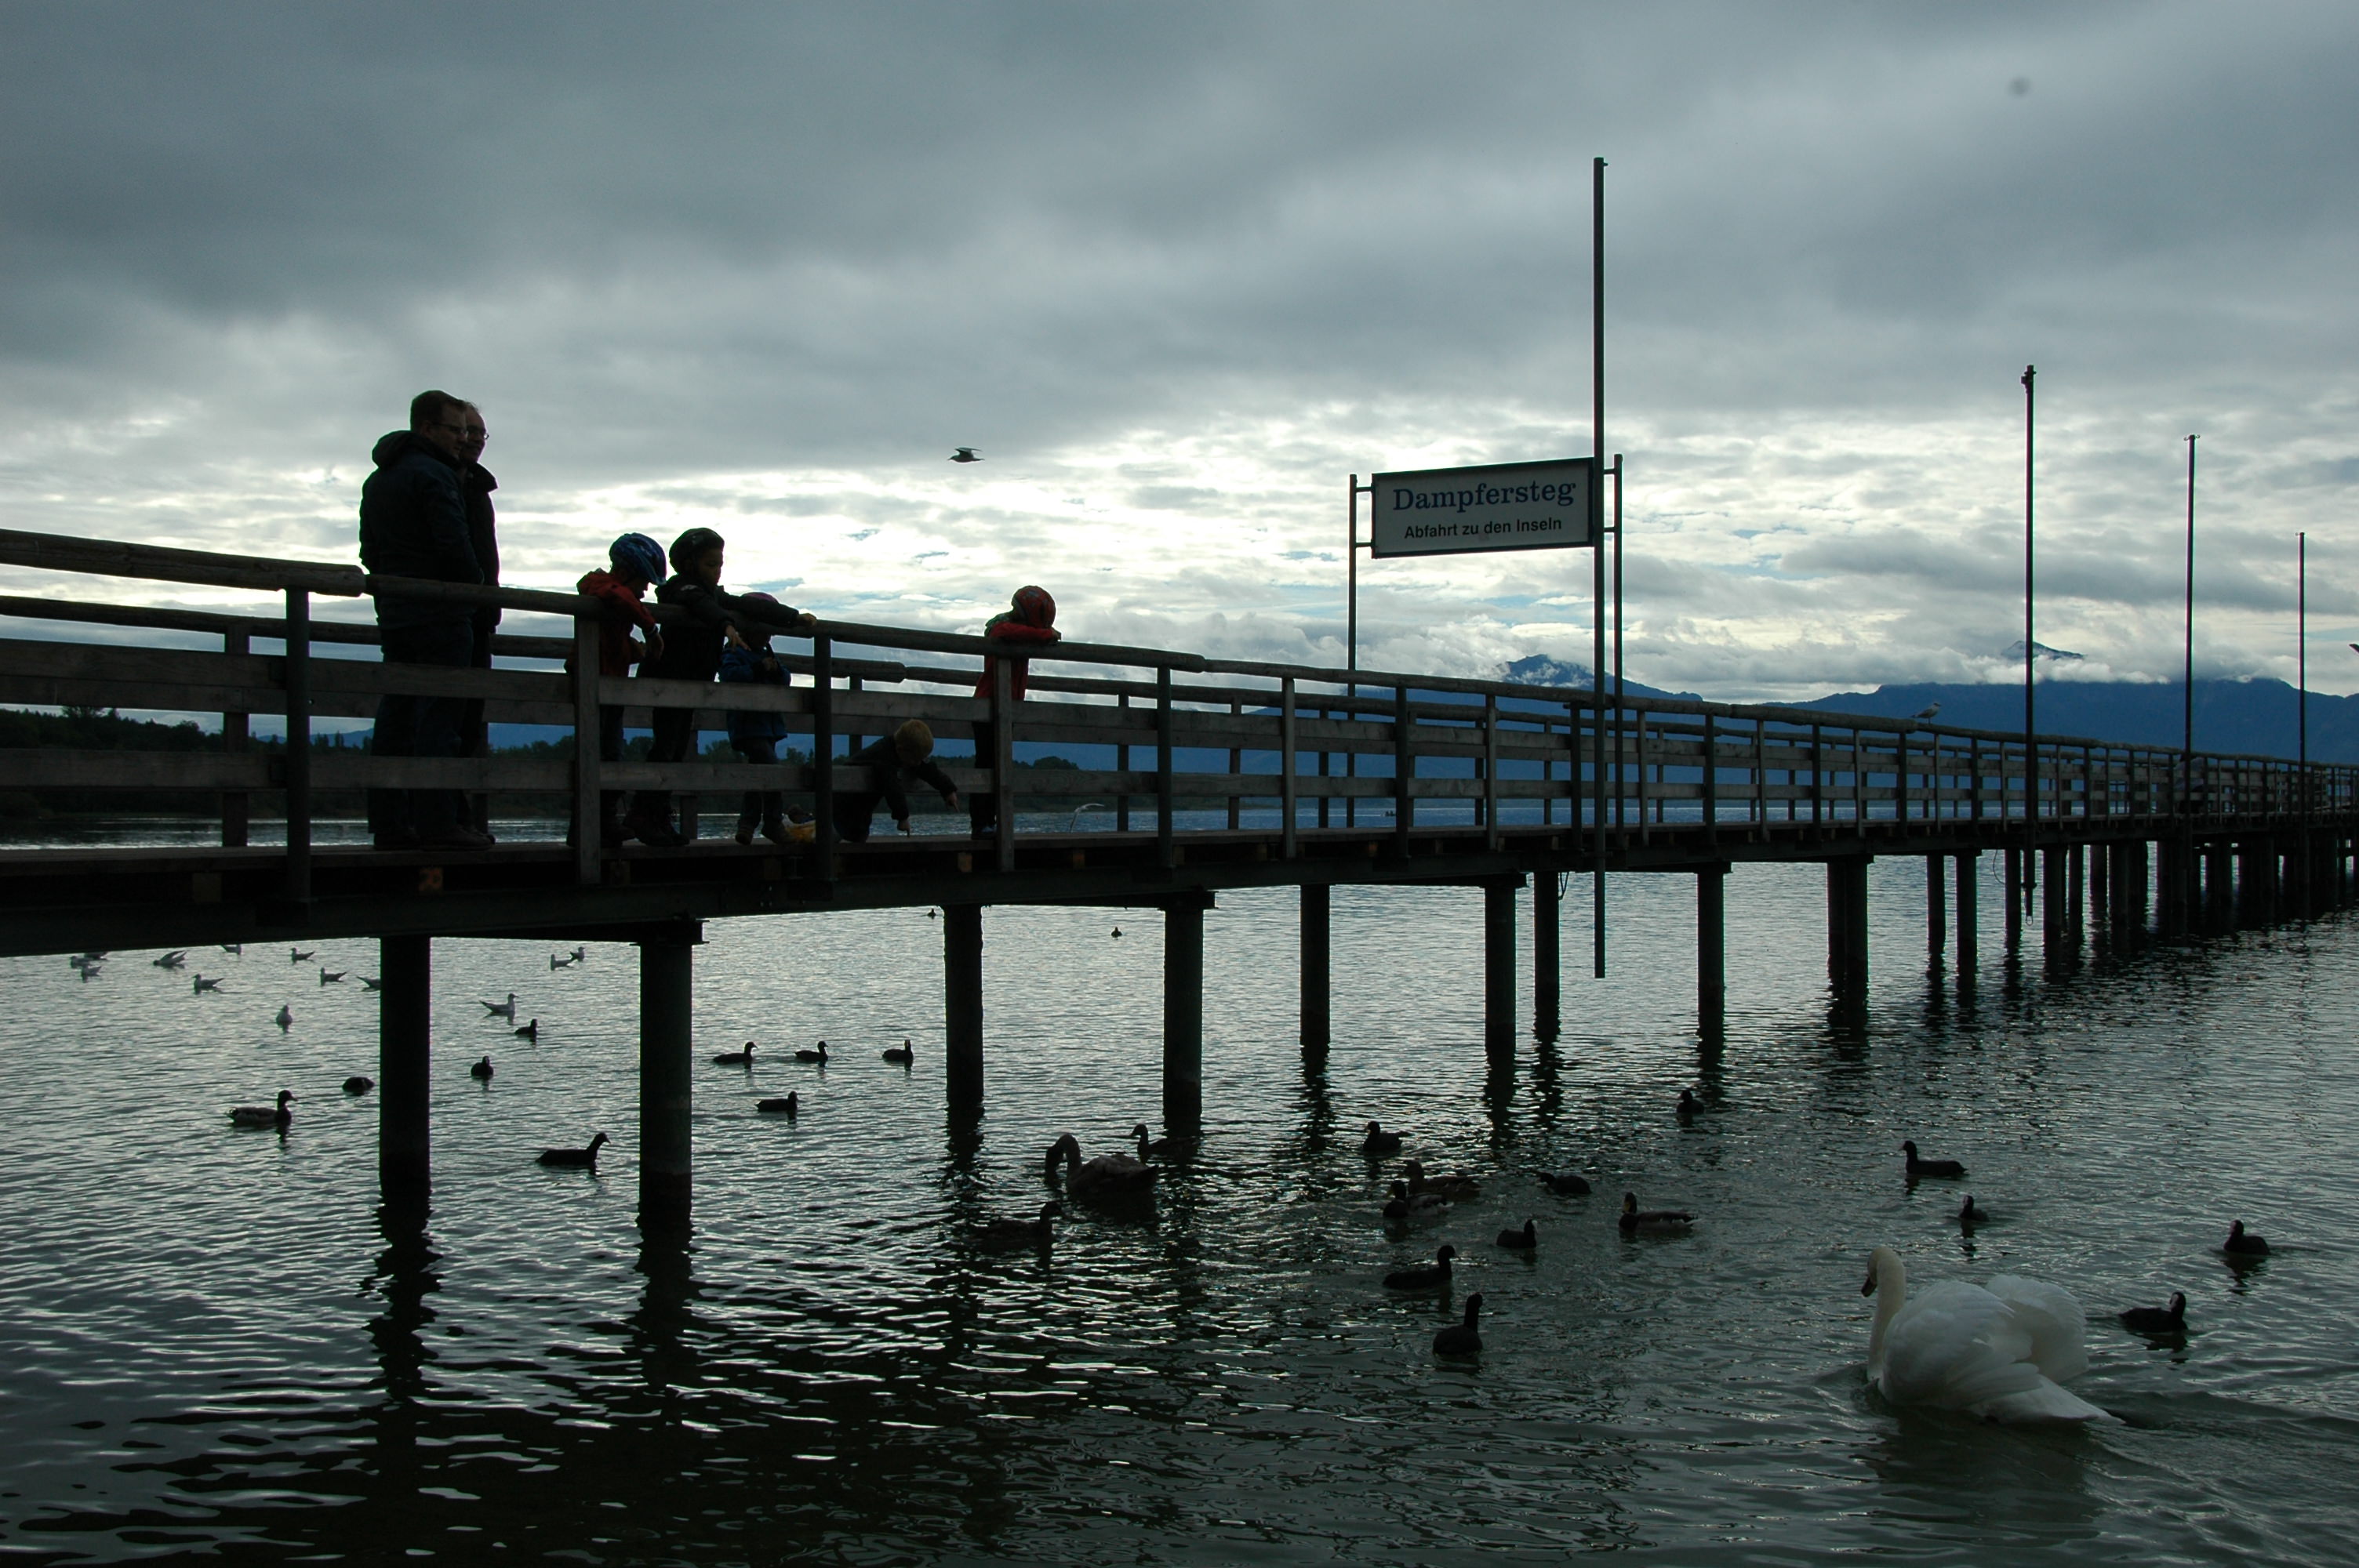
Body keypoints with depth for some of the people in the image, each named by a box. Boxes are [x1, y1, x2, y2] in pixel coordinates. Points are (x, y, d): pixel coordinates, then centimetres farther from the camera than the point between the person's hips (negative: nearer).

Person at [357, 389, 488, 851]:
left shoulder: (376, 480, 20)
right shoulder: (433, 474, -11)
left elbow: (369, 552, 21)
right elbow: (454, 545, -17)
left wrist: (390, 586, 18)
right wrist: (477, 585, -2)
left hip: (393, 615, 9)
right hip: (440, 614, -9)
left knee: (395, 717, 8)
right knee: (440, 716, -9)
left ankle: (389, 824, 7)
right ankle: (437, 823, -11)